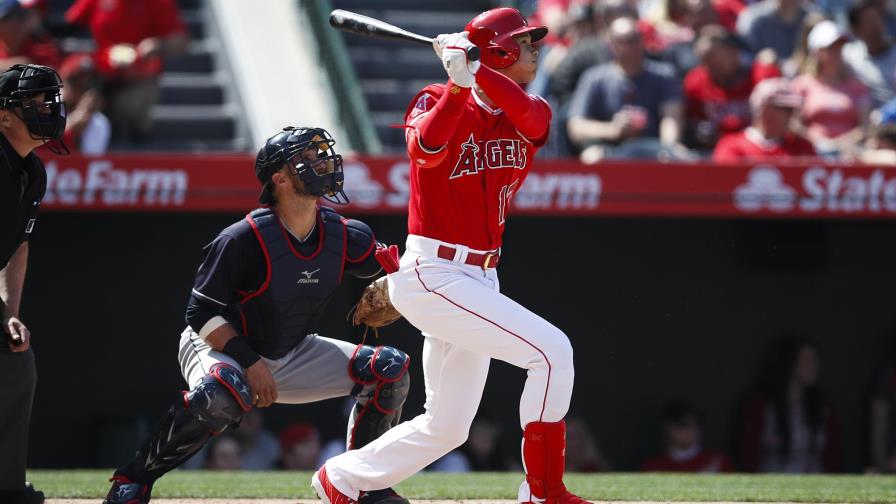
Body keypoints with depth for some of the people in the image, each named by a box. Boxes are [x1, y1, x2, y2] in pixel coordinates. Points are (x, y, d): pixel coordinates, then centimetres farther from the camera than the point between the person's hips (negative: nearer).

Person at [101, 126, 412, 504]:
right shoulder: (244, 240, -25)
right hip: (221, 346, -6)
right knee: (220, 397, -42)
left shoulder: (345, 236, -9)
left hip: (293, 356, 6)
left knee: (389, 369, -6)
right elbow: (201, 315, -20)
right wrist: (249, 361, -28)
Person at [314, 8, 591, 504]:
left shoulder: (530, 115, 8)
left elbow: (528, 114, -18)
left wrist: (474, 70, -29)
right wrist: (458, 84, -36)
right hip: (434, 276, -8)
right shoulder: (438, 101, -7)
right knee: (552, 350, -19)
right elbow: (425, 148, -29)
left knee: (447, 426, 13)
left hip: (479, 278, 8)